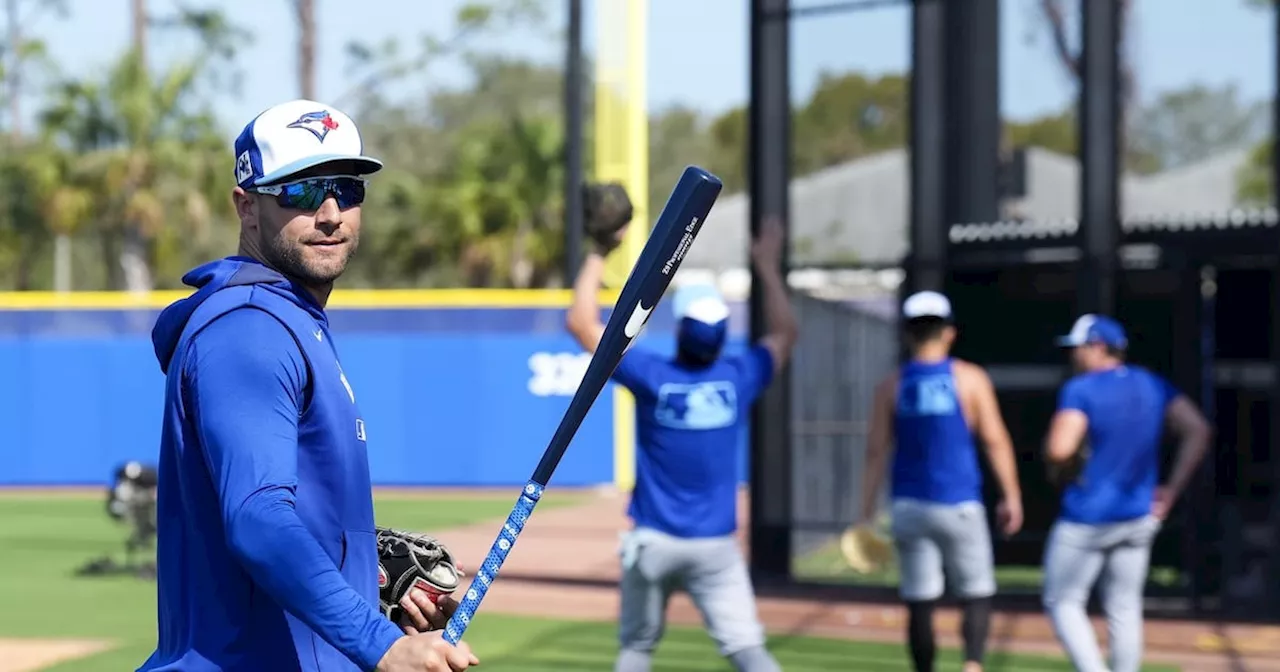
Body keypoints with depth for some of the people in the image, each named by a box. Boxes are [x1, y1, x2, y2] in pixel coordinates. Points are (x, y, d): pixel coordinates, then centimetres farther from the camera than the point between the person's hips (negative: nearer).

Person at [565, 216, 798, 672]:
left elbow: (581, 323, -4)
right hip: (715, 545, 1)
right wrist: (768, 267, 23)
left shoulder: (652, 377, -10)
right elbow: (784, 334, 16)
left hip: (653, 541, -1)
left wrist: (598, 254, 3)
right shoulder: (737, 378, -4)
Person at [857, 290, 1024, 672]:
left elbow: (876, 452, 1)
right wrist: (1011, 497, 4)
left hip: (909, 507, 2)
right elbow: (996, 442, -3)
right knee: (976, 595, 6)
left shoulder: (892, 386, 3)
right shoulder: (970, 378, -2)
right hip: (958, 504, -2)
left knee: (920, 604, 6)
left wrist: (867, 515, 3)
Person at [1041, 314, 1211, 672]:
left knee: (1062, 602, 7)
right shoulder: (1152, 386, 4)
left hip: (1087, 518, -6)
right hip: (1138, 517, 6)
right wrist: (1171, 492, 1)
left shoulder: (1080, 390, -15)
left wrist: (1063, 471, -5)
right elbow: (1198, 431, -1)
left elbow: (1058, 451, -28)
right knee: (1124, 608, 13)